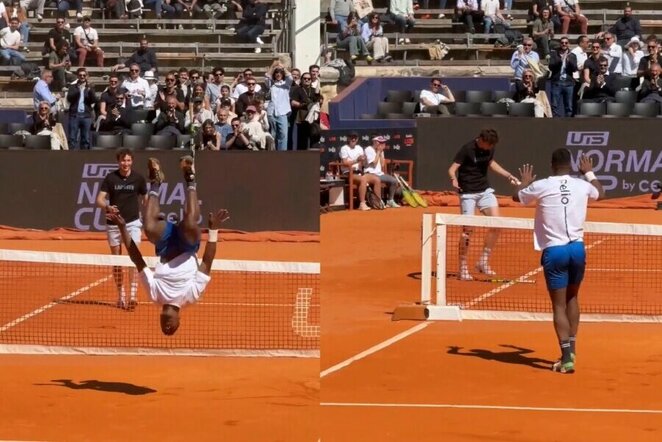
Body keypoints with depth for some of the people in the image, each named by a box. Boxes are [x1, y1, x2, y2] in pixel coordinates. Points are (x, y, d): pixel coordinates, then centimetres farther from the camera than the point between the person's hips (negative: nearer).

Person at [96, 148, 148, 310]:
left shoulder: (138, 178, 0)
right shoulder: (110, 178, -2)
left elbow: (145, 199, 12)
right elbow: (99, 199, -5)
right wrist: (107, 207, -26)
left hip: (132, 223, -1)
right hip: (114, 224, 1)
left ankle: (133, 294, -19)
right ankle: (120, 295, 19)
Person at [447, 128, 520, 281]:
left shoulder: (489, 148, 1)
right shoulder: (467, 149, -17)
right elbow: (452, 168, -18)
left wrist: (508, 175, 18)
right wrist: (454, 179, -39)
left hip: (485, 190, 6)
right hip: (468, 193, -6)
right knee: (468, 229, -6)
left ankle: (483, 262, 5)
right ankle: (463, 268, 5)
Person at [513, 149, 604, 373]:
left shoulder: (541, 186, -6)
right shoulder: (582, 186, 2)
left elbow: (517, 197, 16)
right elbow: (600, 193, 28)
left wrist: (524, 182, 37)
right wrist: (590, 173, 45)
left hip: (554, 251, -3)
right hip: (577, 248, 3)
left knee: (559, 305, 0)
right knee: (572, 298, 23)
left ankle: (567, 357, -8)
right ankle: (571, 348, 24)